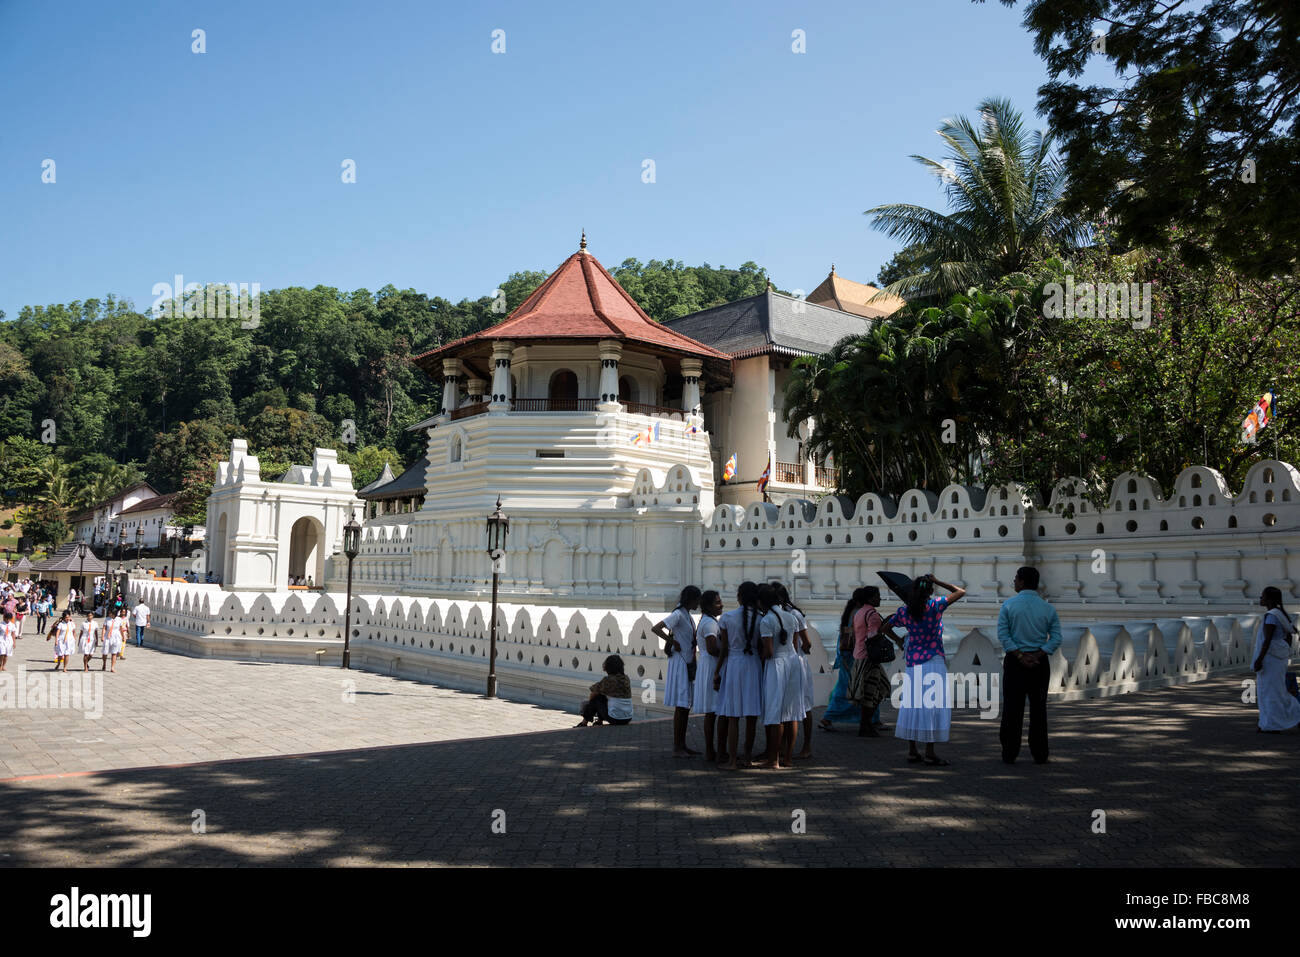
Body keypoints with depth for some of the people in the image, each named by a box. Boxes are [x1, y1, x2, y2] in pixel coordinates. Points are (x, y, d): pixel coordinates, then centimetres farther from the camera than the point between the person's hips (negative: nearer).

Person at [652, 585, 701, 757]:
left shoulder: (688, 616, 14)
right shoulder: (678, 615, -13)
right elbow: (655, 629, -24)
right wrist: (674, 642, -19)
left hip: (689, 664, 9)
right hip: (680, 663, -9)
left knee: (686, 706, 11)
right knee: (680, 706, -7)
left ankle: (682, 745, 18)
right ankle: (677, 748, -2)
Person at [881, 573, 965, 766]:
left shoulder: (903, 611, 3)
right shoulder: (935, 605, -8)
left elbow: (885, 628, 13)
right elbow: (961, 592, 3)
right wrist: (938, 581, 8)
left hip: (912, 661, 5)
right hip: (933, 661, -5)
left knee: (912, 704, 9)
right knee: (933, 704, -1)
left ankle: (912, 751, 13)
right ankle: (929, 752, -2)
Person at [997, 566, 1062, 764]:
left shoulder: (1008, 605, -3)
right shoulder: (1048, 608, 3)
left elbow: (1003, 635, -11)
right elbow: (1056, 638, -4)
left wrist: (1020, 657, -12)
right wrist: (1037, 656, -10)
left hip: (1014, 661, -2)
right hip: (1040, 663, 2)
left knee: (1012, 707, 2)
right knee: (1038, 707, 8)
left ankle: (1009, 755, 4)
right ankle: (1040, 755, 10)